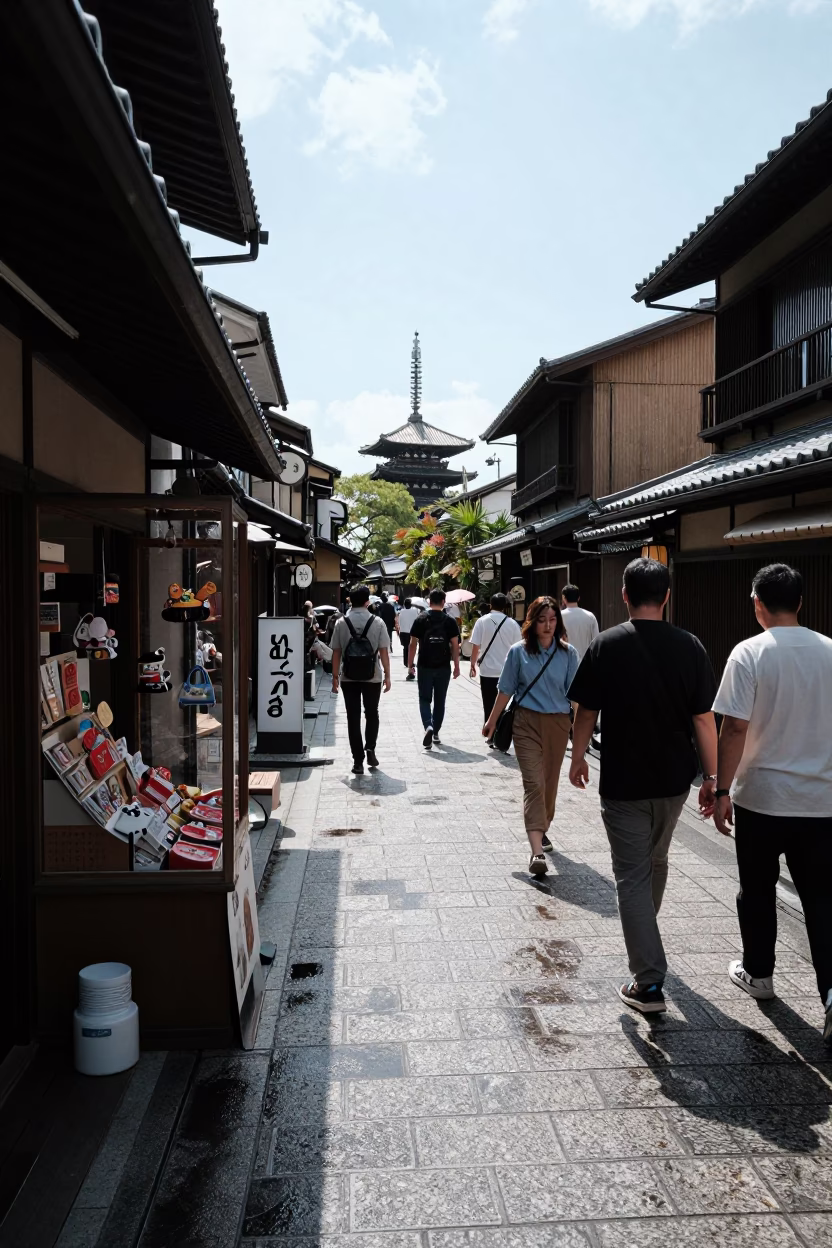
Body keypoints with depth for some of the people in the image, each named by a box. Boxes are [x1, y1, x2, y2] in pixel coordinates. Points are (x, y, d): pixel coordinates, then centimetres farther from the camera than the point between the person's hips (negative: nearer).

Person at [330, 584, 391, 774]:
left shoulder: (341, 623, -2)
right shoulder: (377, 622, -5)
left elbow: (336, 652, -1)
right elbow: (384, 651, -7)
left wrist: (335, 676, 6)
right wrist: (387, 675, 0)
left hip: (348, 678, 0)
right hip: (372, 678, 0)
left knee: (353, 718, 6)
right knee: (371, 714, 20)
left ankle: (358, 761, 6)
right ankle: (370, 748, 2)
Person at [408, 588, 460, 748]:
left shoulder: (420, 620, -3)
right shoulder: (450, 621, -3)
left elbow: (413, 644, -2)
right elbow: (455, 645, -2)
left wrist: (410, 664, 7)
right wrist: (456, 666, 6)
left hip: (425, 667, -1)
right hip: (443, 667, 1)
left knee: (425, 699, 7)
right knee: (440, 701, 13)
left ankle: (428, 726, -16)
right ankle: (436, 733, 19)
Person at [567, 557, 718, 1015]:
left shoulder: (607, 644, -11)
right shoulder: (689, 646, -6)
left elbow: (585, 712, -6)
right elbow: (703, 718, -5)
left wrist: (577, 758, 10)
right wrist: (711, 777, 3)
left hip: (623, 782, -3)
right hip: (674, 780, 4)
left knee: (633, 877, 3)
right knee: (656, 862, 25)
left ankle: (649, 984, 1)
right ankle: (643, 937, 48)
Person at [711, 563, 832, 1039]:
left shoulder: (750, 653, -13)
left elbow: (734, 729, -15)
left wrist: (722, 790, -7)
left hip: (761, 798, -3)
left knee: (758, 890, 16)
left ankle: (758, 973, 31)